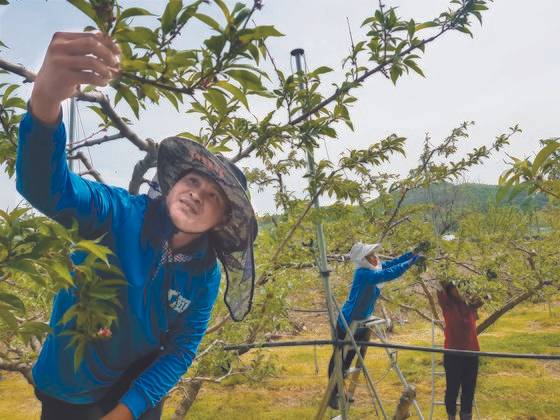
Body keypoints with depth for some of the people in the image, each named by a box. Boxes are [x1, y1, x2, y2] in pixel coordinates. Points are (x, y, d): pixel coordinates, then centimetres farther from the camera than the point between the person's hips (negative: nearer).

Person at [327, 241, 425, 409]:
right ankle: (332, 395, 17)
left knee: (349, 359, 19)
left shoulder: (373, 268, -2)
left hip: (361, 323, 9)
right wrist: (412, 262, -32)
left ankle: (339, 390, 35)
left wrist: (413, 252, -7)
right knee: (339, 358, 4)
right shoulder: (363, 273, -27)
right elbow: (389, 274, -35)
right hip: (347, 324, -9)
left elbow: (392, 263, 4)